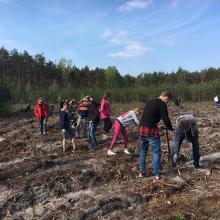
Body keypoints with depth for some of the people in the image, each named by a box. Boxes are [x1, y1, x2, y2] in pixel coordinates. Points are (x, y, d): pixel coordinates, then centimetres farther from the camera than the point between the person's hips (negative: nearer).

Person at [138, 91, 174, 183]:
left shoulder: (149, 102, 19)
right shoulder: (162, 104, -6)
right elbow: (166, 119, -9)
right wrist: (171, 128, 11)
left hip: (141, 129, 8)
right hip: (151, 130, -8)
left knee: (143, 151, 20)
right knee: (156, 153, 2)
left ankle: (142, 172, 31)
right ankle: (156, 176, 2)